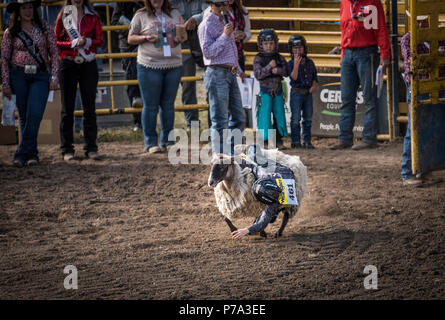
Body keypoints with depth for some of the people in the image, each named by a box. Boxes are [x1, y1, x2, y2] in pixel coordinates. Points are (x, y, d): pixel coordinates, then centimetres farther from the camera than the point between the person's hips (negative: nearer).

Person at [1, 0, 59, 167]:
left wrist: (53, 77, -2)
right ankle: (32, 153, 12)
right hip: (18, 76, 1)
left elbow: (54, 53, 6)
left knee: (35, 114, -15)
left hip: (40, 76, -1)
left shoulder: (44, 27, 4)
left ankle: (22, 154, -13)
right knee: (24, 117, 3)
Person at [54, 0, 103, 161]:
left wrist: (87, 42, -16)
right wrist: (73, 43, -14)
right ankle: (67, 149, 6)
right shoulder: (62, 17, 3)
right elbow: (57, 41, 0)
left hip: (88, 64, 1)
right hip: (68, 64, -1)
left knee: (90, 107, 1)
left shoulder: (93, 17, 6)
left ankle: (91, 148, 5)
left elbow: (99, 39, 4)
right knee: (67, 109, 2)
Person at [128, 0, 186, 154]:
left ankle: (167, 141, 17)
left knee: (168, 105, 9)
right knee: (150, 106, -1)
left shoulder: (175, 14, 11)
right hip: (150, 66, -3)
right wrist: (146, 38, -15)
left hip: (173, 65, 3)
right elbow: (130, 38, 3)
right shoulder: (141, 16, 1)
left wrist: (181, 38, -3)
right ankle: (150, 143, 5)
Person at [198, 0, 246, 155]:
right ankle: (219, 156, -3)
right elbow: (208, 52, -19)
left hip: (230, 74, 9)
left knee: (238, 116, 10)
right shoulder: (206, 25, -9)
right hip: (217, 74, -9)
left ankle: (232, 153, 17)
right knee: (220, 119, -7)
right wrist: (224, 36, -21)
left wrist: (239, 70, 29)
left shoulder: (223, 22, 18)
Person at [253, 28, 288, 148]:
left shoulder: (279, 57, 8)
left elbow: (286, 71, 1)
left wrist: (278, 70, -17)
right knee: (265, 114, -5)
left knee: (279, 114, 7)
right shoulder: (258, 59, -3)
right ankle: (264, 138, 1)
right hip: (265, 90, -4)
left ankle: (278, 139, 15)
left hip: (278, 90, 4)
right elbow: (258, 74, -13)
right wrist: (269, 67, -19)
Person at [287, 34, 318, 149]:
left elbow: (314, 76, 17)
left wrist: (314, 85, 0)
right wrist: (296, 64, -24)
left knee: (308, 118, 7)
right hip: (296, 92, -4)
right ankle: (295, 141, 0)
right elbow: (294, 77, -16)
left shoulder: (309, 62, 10)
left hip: (308, 93, 5)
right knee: (296, 118, -4)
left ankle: (307, 141, 14)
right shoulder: (291, 63, -4)